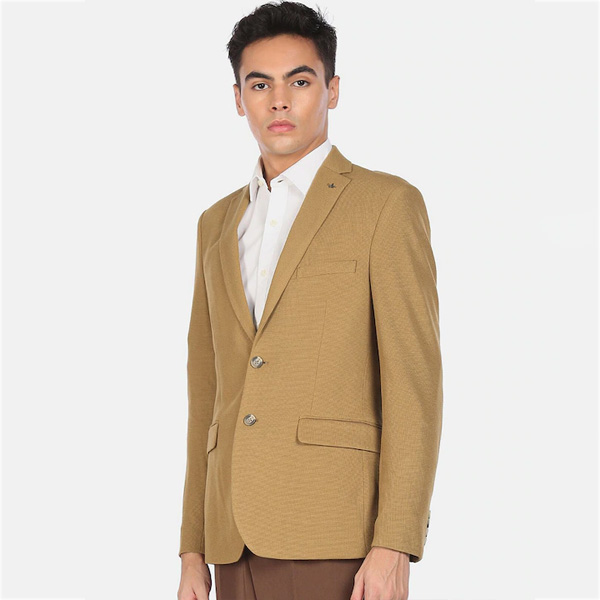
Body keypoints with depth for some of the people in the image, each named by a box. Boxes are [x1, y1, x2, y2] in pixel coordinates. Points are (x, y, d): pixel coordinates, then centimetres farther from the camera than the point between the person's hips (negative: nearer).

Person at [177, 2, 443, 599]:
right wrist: (193, 548, 13)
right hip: (238, 538, 6)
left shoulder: (387, 203, 1)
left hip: (335, 540, -5)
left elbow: (414, 381, -6)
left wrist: (394, 548, -14)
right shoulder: (218, 225, 19)